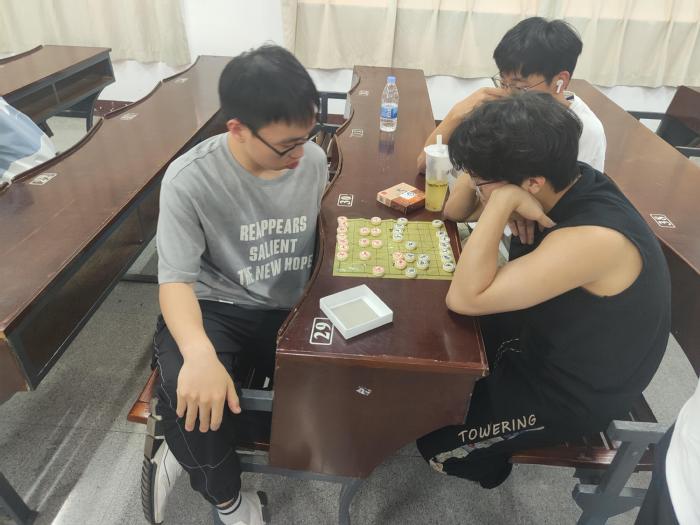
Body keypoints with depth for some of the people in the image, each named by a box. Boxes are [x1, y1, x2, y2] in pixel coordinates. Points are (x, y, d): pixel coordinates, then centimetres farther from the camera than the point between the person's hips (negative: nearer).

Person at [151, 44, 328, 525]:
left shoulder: (313, 159, -4)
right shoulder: (190, 180, -18)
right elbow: (175, 280, -22)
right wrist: (200, 353, -42)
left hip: (290, 309, 5)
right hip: (214, 307, -4)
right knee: (195, 399, -35)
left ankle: (189, 452, 5)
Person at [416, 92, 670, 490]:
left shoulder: (592, 238, -39)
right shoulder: (569, 181, -13)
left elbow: (464, 299, -38)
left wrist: (502, 201, -39)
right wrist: (479, 172, -21)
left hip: (573, 396, -7)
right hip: (557, 343, 8)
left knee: (428, 435, 4)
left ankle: (485, 465, 35)